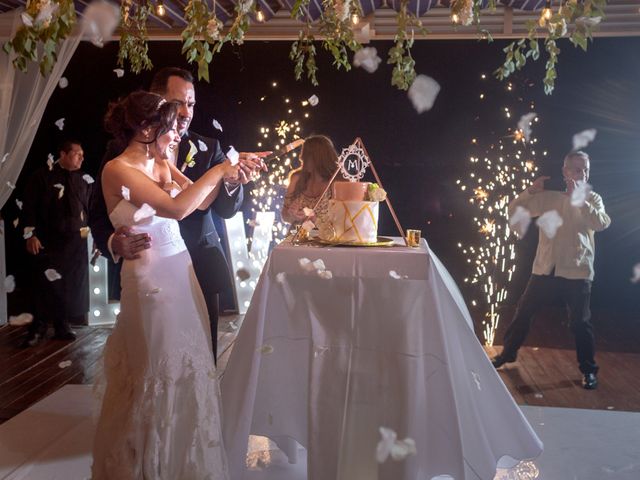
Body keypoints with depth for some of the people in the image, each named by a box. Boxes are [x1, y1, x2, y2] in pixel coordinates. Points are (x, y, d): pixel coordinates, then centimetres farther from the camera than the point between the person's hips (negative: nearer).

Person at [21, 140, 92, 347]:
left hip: (76, 240, 3)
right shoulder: (43, 175, -2)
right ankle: (38, 328, 13)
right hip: (48, 241, -3)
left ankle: (63, 325, 19)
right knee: (46, 284, -1)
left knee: (73, 285, 5)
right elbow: (30, 206, -4)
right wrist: (30, 235, -9)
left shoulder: (84, 179, 8)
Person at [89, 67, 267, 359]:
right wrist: (114, 243, -22)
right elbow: (100, 214, -1)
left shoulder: (207, 148, 2)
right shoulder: (123, 150, -3)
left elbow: (226, 209, -7)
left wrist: (232, 183, -29)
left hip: (200, 271, 1)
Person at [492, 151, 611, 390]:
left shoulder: (592, 199, 2)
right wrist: (531, 190, -8)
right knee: (523, 312, 9)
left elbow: (602, 223, -17)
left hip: (577, 272, -2)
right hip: (545, 269, 2)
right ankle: (507, 354, 28)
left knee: (581, 322, 0)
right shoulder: (548, 197, 5)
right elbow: (514, 210, 6)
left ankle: (589, 370, 19)